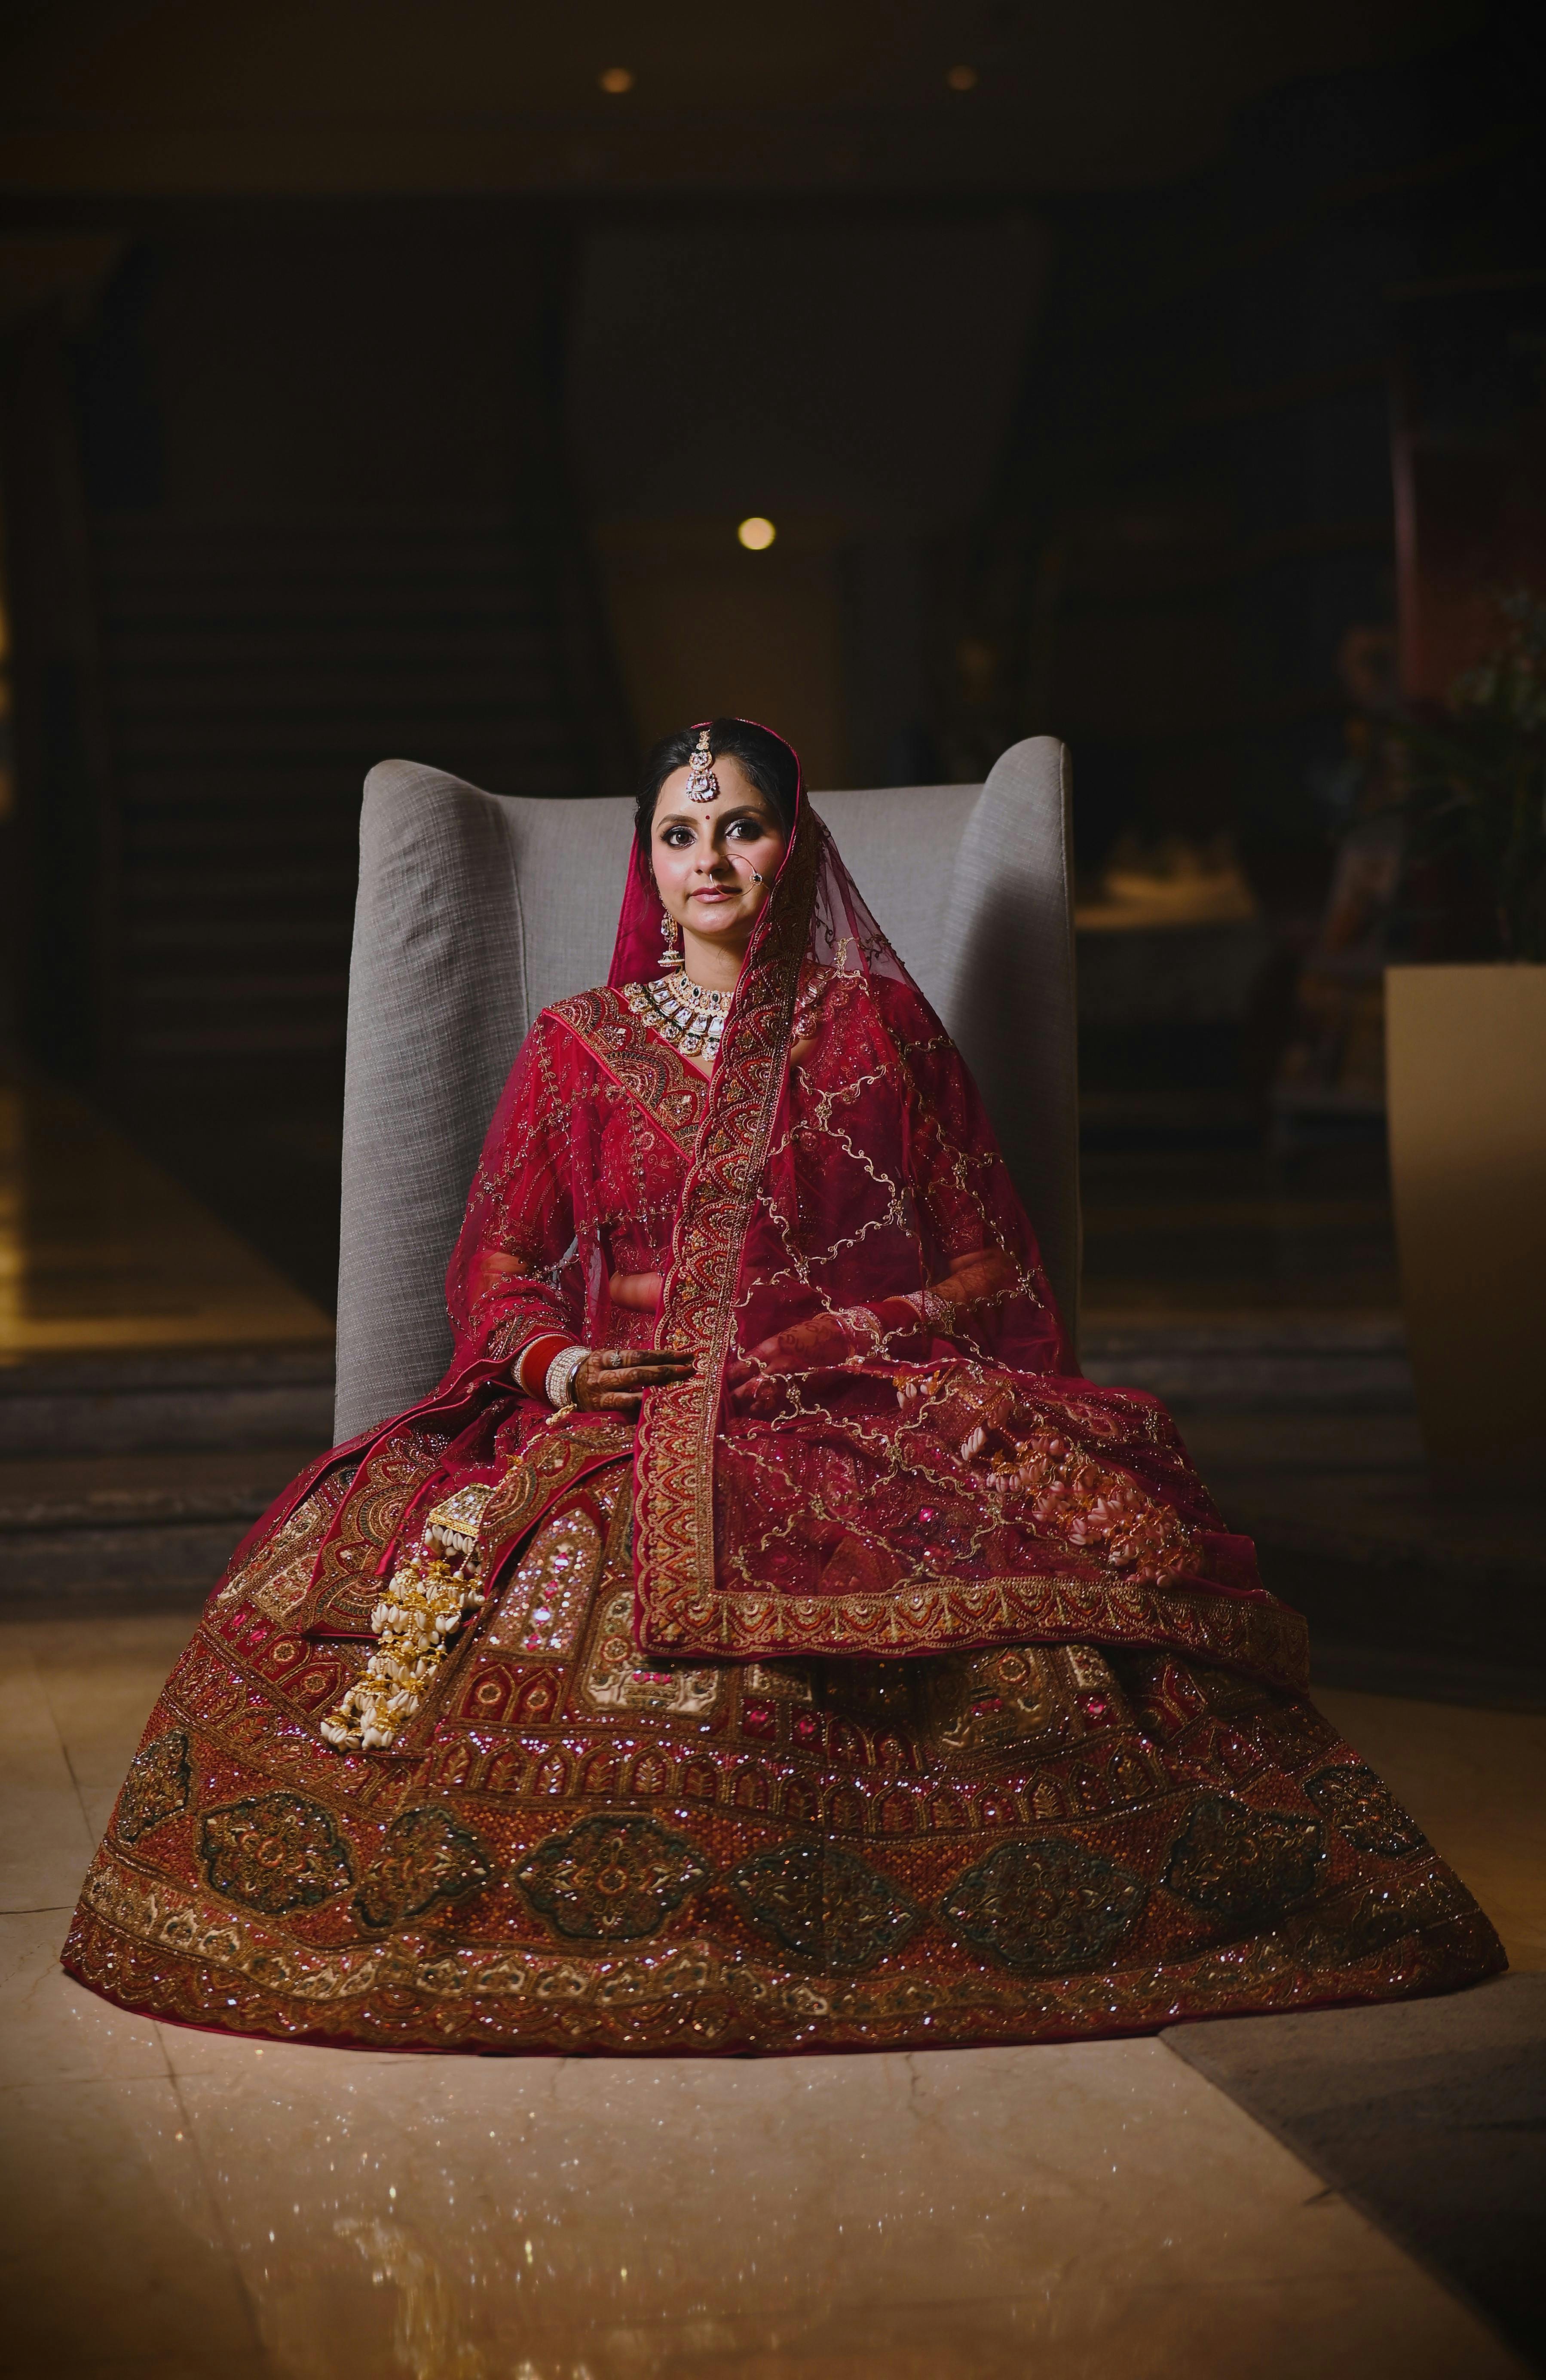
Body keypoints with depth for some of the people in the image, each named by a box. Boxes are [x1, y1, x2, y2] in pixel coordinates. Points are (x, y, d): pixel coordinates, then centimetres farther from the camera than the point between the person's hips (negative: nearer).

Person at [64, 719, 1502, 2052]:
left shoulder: (878, 1024, 13)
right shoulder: (576, 1045, 17)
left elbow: (979, 1259, 11)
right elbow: (497, 1260, 15)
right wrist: (555, 1360, -7)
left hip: (857, 1401, -1)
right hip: (621, 1412, 1)